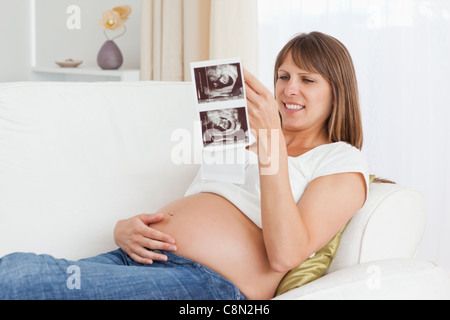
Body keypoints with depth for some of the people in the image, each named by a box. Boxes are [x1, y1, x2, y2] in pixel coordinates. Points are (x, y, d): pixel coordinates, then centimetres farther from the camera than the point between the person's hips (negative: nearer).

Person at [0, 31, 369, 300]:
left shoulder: (343, 161, 9)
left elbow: (284, 256, -9)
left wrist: (271, 138, -14)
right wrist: (124, 230, 1)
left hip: (210, 281, -7)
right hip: (137, 260, 7)